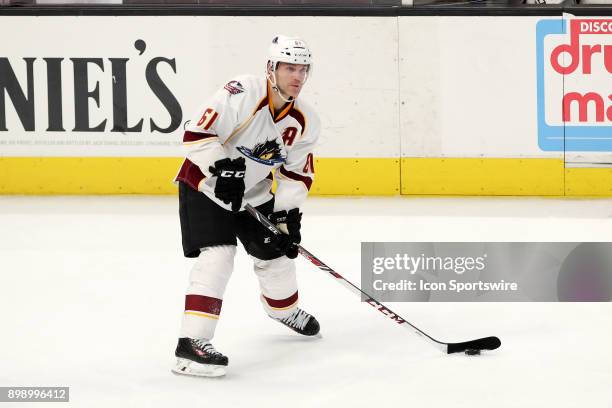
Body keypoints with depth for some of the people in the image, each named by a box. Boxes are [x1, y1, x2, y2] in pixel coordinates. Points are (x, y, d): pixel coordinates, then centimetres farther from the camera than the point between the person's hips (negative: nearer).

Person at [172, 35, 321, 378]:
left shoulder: (306, 122, -7)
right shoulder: (243, 94, -28)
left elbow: (298, 173, 2)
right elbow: (197, 134, -28)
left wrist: (288, 213, -8)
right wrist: (222, 167, -36)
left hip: (254, 193, 7)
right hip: (206, 185, -7)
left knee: (276, 251, 18)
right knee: (217, 256, -22)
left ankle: (284, 308, 52)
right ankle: (192, 343, -27)